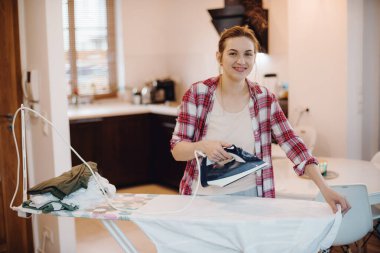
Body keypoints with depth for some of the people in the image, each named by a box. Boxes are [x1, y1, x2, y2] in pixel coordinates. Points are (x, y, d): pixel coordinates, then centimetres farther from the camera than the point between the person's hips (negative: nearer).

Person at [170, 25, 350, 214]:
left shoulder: (265, 99, -3)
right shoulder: (197, 94, -9)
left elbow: (292, 143, -8)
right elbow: (176, 149, -8)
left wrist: (325, 189, -17)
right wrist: (202, 146, -29)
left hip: (249, 196, 2)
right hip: (203, 196, -1)